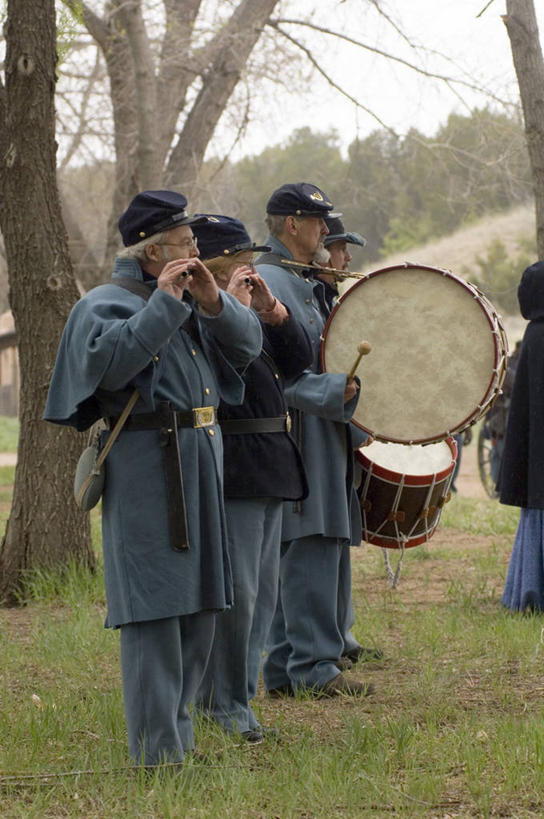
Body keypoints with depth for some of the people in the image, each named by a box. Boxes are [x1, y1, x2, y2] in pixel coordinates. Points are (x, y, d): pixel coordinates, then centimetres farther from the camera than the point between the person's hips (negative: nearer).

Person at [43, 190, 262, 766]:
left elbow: (247, 346, 12)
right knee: (155, 610, -9)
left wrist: (212, 302, -5)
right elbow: (110, 362, -23)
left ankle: (178, 737, 23)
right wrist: (163, 303, -20)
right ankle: (158, 755, -6)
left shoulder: (188, 300, 16)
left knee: (197, 606, 13)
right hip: (147, 469, -8)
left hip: (201, 460, 8)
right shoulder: (106, 303, -6)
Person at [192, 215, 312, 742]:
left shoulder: (253, 315, 17)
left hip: (270, 469, 10)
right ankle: (226, 703, 3)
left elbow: (299, 360, 9)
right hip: (231, 471, -10)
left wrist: (271, 309, -2)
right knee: (236, 590, -7)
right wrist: (230, 303, -22)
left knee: (263, 591, 13)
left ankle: (237, 694, 21)